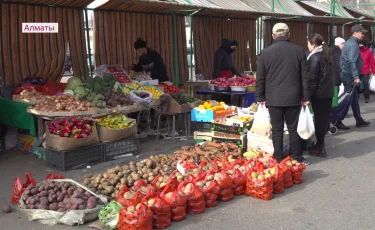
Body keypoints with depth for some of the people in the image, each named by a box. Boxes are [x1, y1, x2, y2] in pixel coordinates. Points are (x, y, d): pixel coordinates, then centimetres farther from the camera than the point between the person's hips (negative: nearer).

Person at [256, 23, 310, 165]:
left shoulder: (265, 52, -1)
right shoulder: (299, 51, 2)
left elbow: (260, 78, 1)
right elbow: (305, 76, 3)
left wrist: (260, 97, 9)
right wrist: (305, 97, 9)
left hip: (273, 98, -1)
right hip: (293, 98, 1)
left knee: (277, 129, 5)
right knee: (293, 129, 9)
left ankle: (278, 159, 11)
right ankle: (297, 158, 16)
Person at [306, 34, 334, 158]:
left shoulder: (314, 57, -14)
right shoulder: (327, 55, 11)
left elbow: (312, 79, -17)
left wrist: (308, 95, -14)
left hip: (319, 93, -8)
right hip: (328, 92, 8)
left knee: (319, 119, -1)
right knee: (325, 117, 13)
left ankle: (320, 147, 5)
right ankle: (320, 144, 24)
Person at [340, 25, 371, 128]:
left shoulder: (349, 42, 17)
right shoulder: (353, 44, -15)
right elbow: (352, 62, -25)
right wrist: (356, 77, -28)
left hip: (346, 74, 10)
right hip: (349, 75, -10)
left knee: (354, 97, 14)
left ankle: (359, 120, 21)